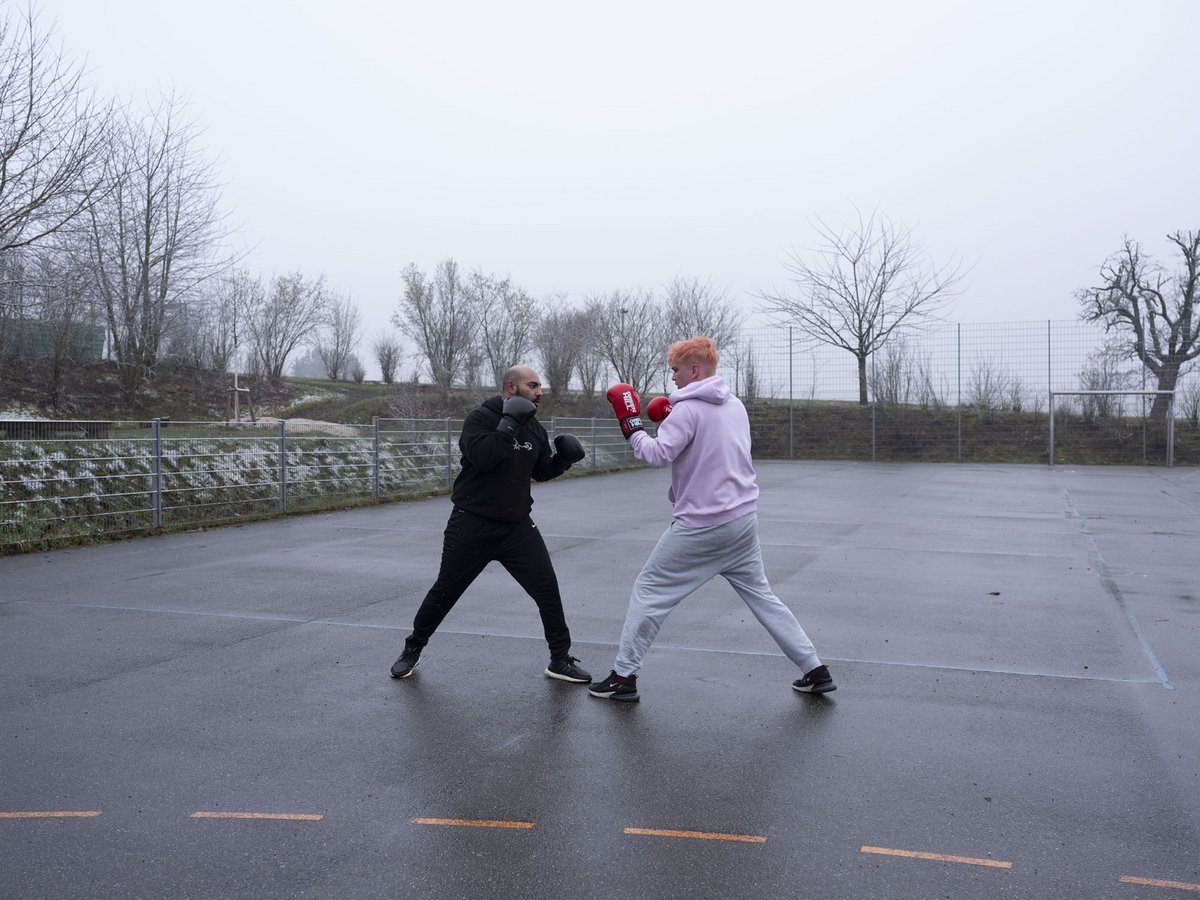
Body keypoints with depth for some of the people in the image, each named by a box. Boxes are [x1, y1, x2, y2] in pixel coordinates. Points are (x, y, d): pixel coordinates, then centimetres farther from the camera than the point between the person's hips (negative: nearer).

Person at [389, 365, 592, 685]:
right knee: (445, 591, 7)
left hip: (517, 526, 5)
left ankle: (560, 660, 10)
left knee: (547, 589, -4)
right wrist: (508, 426, -29)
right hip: (472, 525, -4)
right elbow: (480, 456, -29)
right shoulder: (480, 417, -12)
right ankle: (412, 651, 28)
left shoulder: (534, 428, 7)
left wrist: (563, 460, -1)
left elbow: (541, 471, 16)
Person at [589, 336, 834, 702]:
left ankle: (624, 676, 7)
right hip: (744, 518, 7)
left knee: (648, 590, 4)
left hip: (701, 525, -7)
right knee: (760, 594, 16)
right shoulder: (736, 405, 11)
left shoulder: (688, 408, -13)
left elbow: (658, 455, -19)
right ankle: (815, 670, 14)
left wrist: (632, 426, -6)